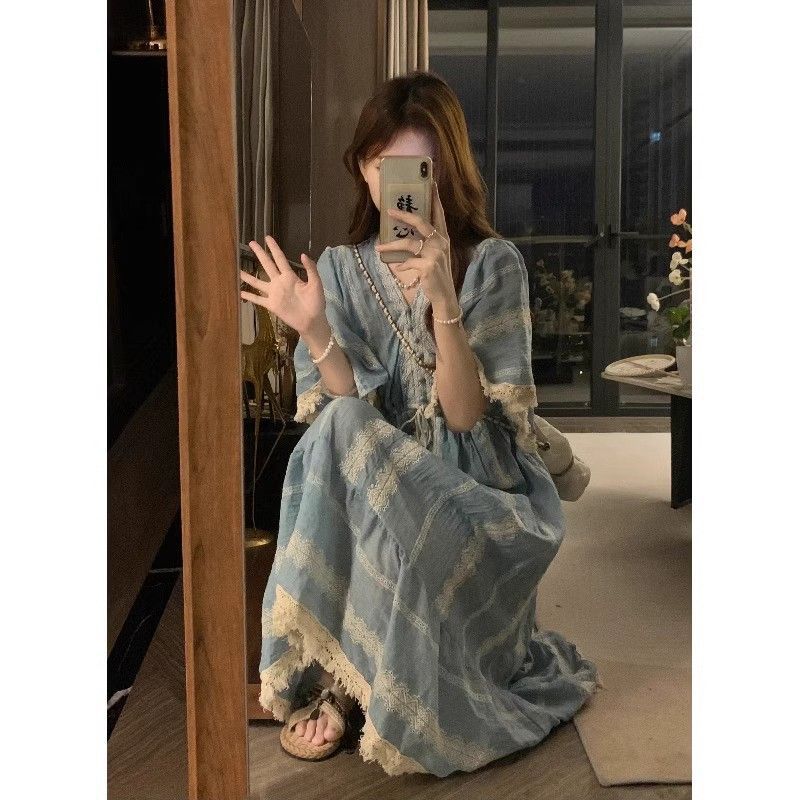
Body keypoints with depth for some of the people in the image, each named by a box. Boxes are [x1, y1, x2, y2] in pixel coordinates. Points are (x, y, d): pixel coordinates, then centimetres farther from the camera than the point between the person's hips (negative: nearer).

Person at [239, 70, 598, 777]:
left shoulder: (493, 264, -9)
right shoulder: (342, 268, 1)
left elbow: (468, 419, -19)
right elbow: (346, 416, -6)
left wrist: (442, 299, -30)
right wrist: (314, 332, -22)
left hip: (473, 489, -2)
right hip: (376, 486, 3)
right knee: (338, 431, -29)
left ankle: (338, 675, -5)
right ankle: (325, 674, -16)